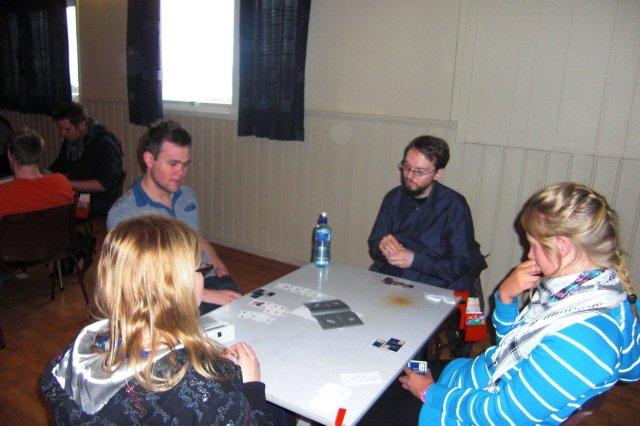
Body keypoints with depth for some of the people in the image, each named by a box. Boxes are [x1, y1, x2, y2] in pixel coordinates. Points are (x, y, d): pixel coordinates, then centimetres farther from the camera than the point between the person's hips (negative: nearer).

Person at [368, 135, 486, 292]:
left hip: (435, 289, -1)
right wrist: (381, 246, -13)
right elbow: (373, 243, 11)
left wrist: (415, 260, -18)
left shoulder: (454, 206, -6)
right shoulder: (394, 198, 8)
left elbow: (461, 264, -8)